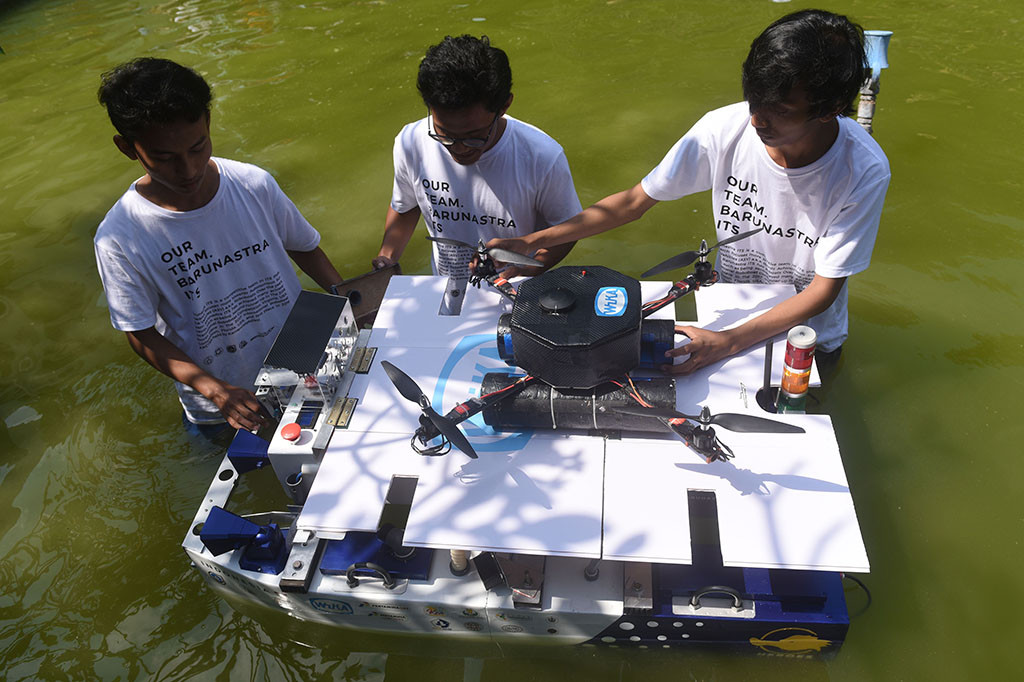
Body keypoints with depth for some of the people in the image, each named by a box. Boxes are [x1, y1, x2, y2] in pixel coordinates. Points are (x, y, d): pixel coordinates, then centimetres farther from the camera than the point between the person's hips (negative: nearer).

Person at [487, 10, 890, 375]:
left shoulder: (863, 171, -24)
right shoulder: (723, 130, -20)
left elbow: (823, 289, -18)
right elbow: (634, 202, -10)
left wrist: (728, 342, -33)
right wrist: (531, 243, -17)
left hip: (809, 336, -1)